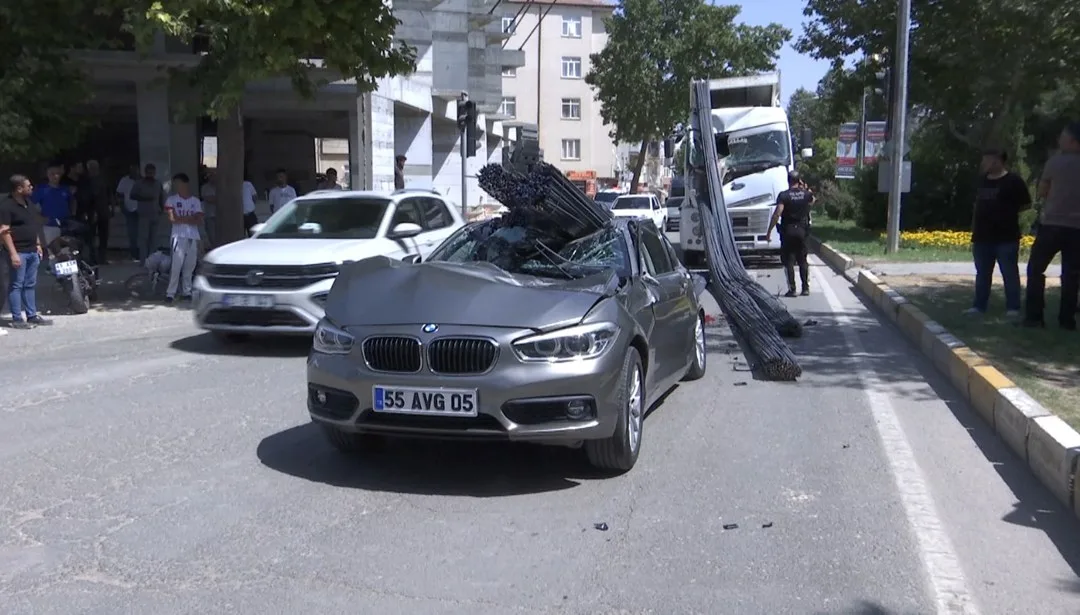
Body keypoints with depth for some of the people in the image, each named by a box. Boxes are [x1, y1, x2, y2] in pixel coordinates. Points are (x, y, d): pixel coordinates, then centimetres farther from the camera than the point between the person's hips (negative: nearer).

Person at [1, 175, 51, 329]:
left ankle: (32, 315, 19)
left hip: (32, 251, 8)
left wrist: (38, 244, 19)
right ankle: (17, 319, 1)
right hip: (18, 252, -8)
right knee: (16, 285, -2)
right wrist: (13, 253, -22)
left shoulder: (27, 202, 12)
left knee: (30, 285, 13)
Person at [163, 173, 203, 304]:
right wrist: (190, 218, -2)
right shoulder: (171, 200, 5)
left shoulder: (196, 201, 10)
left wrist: (181, 218, -7)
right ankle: (170, 293, -7)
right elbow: (172, 219, -7)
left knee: (190, 266, 5)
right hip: (179, 236, -3)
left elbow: (199, 220, 0)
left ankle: (186, 291, 13)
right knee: (176, 266, -10)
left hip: (193, 237, 3)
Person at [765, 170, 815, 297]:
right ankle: (806, 288, 14)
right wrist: (806, 189, 21)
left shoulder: (783, 195, -13)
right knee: (803, 261, 13)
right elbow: (812, 201, 25)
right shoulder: (806, 194, 0)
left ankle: (792, 289, -1)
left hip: (788, 231, -3)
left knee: (789, 261, 2)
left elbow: (777, 214, -20)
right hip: (802, 230, 4)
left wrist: (769, 232, -17)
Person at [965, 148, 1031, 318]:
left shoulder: (1013, 181, -6)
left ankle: (1013, 307, 4)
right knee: (982, 273, 10)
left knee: (1009, 273, -1)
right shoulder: (983, 181, 12)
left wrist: (1007, 212, -2)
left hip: (1006, 237, -6)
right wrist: (974, 232, 14)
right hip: (983, 236, 6)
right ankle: (979, 305, 16)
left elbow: (1026, 204, -2)